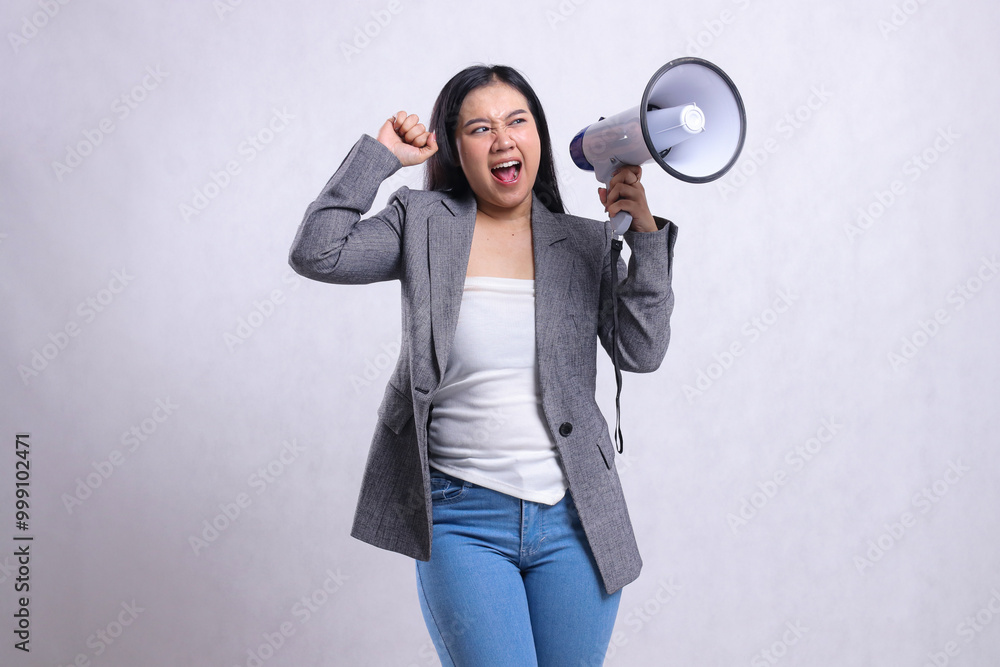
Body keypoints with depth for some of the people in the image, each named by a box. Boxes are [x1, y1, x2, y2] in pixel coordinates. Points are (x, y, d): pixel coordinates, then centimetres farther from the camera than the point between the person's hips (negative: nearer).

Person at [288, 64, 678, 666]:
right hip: (462, 520, -2)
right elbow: (316, 254, -9)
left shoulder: (586, 244, 8)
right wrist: (381, 153, -5)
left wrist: (645, 233, -8)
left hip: (574, 520, 3)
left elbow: (642, 352, -1)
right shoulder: (424, 223, 4)